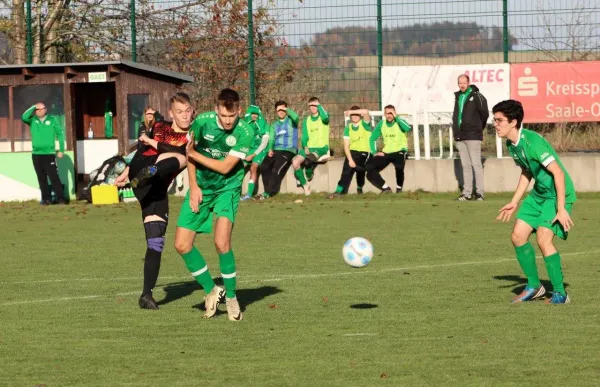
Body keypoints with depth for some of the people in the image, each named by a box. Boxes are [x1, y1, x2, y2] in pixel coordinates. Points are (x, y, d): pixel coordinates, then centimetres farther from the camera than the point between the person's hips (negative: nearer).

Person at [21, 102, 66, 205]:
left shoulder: (52, 120, 2)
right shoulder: (33, 120, 7)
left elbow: (60, 134, 2)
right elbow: (24, 117, -14)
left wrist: (61, 150, -4)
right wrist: (33, 108, -8)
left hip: (49, 154, -3)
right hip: (36, 154, 3)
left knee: (54, 177, -7)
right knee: (42, 179, 6)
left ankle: (60, 198, -4)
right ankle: (46, 198, 11)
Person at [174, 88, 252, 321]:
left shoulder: (245, 133, -19)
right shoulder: (202, 122, -12)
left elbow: (225, 167, -18)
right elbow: (190, 153, 4)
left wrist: (194, 154, -12)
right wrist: (193, 187, -3)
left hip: (227, 190, -4)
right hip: (201, 189, 4)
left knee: (221, 242, -23)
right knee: (182, 245, -3)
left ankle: (231, 296, -3)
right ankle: (211, 291, 16)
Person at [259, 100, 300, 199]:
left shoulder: (291, 120, 6)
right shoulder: (274, 125, 21)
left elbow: (295, 116, -20)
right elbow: (271, 138, 9)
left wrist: (286, 109, -8)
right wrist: (270, 149, -8)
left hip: (289, 151, -5)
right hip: (276, 150, 5)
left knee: (276, 170, -24)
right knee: (264, 167, -18)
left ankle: (269, 192, -18)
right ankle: (269, 190, -12)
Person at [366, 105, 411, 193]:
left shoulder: (399, 122, -10)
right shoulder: (381, 124, 2)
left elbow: (408, 128, -34)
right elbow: (373, 138, 11)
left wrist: (396, 117, -28)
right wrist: (374, 152, -1)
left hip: (399, 151, -5)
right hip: (386, 153, 5)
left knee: (399, 167, -37)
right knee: (370, 171, -8)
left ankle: (399, 188, -13)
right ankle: (385, 188, 9)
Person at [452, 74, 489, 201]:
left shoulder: (476, 96, -5)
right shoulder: (458, 97, 15)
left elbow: (484, 113, -5)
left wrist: (478, 126, 8)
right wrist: (456, 130, 11)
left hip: (473, 136, -7)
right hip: (460, 137, 7)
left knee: (476, 164, -7)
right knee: (465, 165, 8)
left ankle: (479, 192, -7)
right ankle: (467, 193, 9)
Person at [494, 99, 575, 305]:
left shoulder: (533, 142, -26)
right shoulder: (512, 144, 2)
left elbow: (558, 173, -26)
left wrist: (561, 209, -26)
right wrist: (514, 203, 19)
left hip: (558, 194, -9)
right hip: (539, 193, 9)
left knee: (543, 239, -20)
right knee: (518, 236, 4)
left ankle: (560, 293, -8)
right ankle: (534, 286, 19)